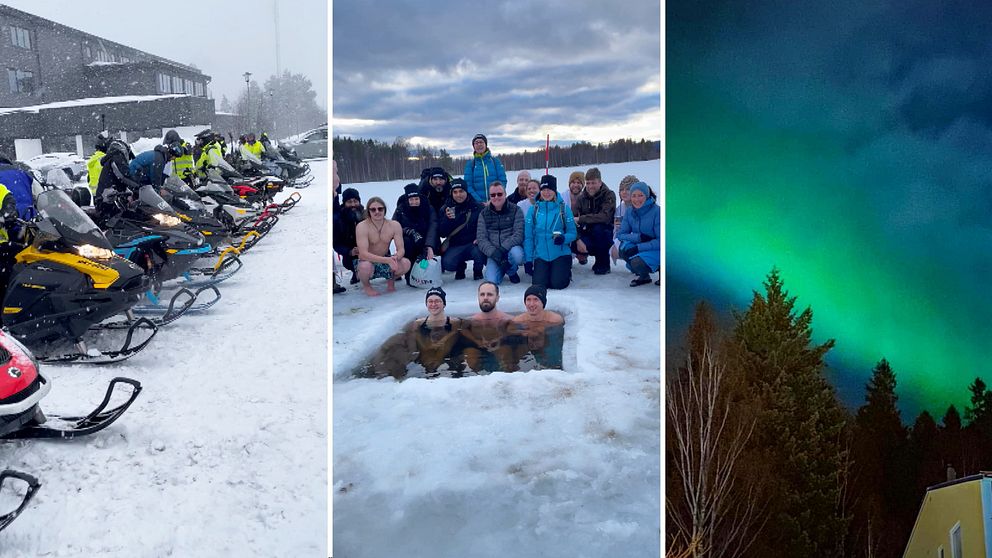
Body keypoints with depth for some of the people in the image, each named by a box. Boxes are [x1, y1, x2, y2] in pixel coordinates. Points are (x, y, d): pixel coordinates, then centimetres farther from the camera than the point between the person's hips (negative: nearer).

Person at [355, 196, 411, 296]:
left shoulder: (394, 225, -10)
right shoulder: (362, 227, -21)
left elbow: (401, 249, -13)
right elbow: (363, 254, -30)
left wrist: (395, 258, -39)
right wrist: (387, 260, -41)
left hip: (386, 261, 3)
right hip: (368, 261, -3)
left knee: (406, 263, -25)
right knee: (365, 266, -39)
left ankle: (391, 281, 10)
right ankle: (366, 285, -1)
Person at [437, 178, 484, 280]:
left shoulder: (477, 207, -1)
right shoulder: (445, 209, 4)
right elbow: (442, 233, -2)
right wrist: (447, 219, -20)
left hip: (474, 243, -1)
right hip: (455, 247, 1)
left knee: (479, 252, -35)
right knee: (447, 264, -26)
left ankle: (478, 271, 3)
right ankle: (460, 267, 14)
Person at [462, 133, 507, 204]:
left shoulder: (495, 161, 8)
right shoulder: (470, 164, 7)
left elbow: (502, 181, 2)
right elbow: (468, 185, 2)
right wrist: (480, 202, -11)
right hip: (477, 204, 0)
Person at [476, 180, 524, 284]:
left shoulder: (515, 210, 0)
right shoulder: (484, 214, 6)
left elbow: (518, 235, -10)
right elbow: (481, 239, -2)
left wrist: (503, 249, -25)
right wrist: (494, 252, -21)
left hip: (512, 247, -1)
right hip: (493, 253, 1)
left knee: (516, 254, -38)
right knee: (491, 281, -22)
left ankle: (511, 271, 0)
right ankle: (502, 270, 16)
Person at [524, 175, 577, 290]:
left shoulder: (563, 209, -3)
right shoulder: (534, 209, 1)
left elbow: (572, 233, 1)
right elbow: (528, 236, 4)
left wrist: (563, 238, -22)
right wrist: (528, 259, 0)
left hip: (561, 254, -1)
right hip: (541, 256, 1)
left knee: (558, 284, -16)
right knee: (539, 284, -15)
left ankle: (566, 271, 19)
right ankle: (548, 271, 20)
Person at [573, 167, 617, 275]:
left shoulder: (609, 195, -12)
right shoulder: (581, 197, -1)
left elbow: (605, 217, -29)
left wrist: (580, 219, -28)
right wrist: (578, 239, -24)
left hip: (607, 235, -3)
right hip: (588, 236, 3)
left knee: (598, 228, -35)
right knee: (573, 244, -27)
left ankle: (603, 264, -16)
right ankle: (584, 254, 10)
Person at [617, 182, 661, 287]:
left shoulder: (657, 212, -20)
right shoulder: (630, 211, -2)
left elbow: (660, 241, -20)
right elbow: (621, 234, -3)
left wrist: (638, 248, -27)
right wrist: (639, 237, -22)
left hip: (657, 249, -6)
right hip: (640, 246, 6)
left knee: (637, 262, -31)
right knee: (623, 247, -23)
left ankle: (661, 269, 1)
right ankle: (641, 275, 0)